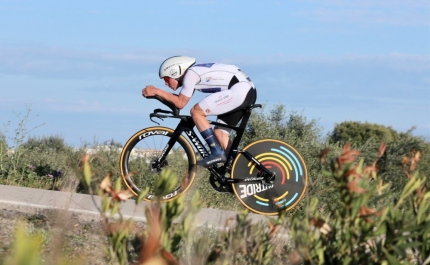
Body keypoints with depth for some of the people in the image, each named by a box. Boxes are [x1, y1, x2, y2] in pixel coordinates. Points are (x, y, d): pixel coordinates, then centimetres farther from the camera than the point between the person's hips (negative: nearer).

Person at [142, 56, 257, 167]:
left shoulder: (190, 74, -9)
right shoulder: (194, 73, 18)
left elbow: (180, 103, -8)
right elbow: (180, 99, 21)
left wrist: (157, 91, -3)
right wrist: (156, 92, 13)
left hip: (239, 90, -10)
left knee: (196, 111, -8)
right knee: (219, 132, 11)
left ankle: (217, 153, -10)